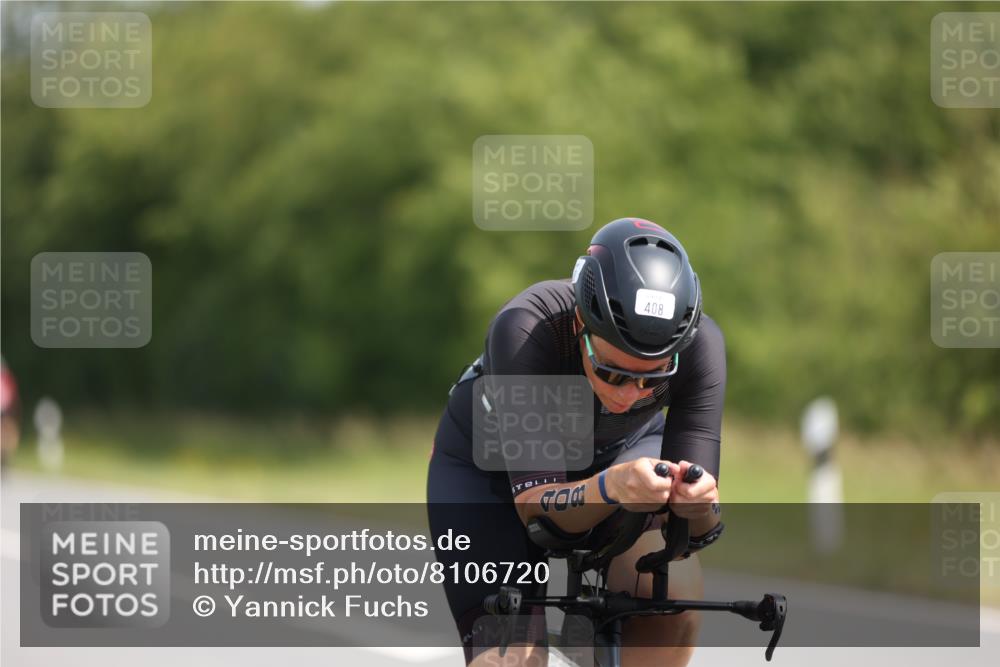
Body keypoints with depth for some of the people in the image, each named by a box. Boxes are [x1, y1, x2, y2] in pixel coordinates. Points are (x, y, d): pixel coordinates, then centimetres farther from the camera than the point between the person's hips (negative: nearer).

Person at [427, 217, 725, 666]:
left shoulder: (700, 345, -33)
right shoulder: (525, 330, -39)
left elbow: (700, 521, -31)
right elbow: (534, 503, -41)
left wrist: (696, 504, -55)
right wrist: (610, 488, -61)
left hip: (621, 449, 2)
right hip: (491, 463, -2)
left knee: (675, 589, -29)